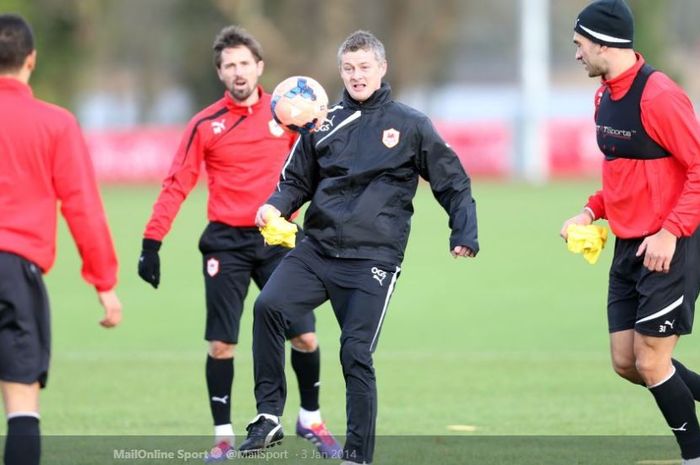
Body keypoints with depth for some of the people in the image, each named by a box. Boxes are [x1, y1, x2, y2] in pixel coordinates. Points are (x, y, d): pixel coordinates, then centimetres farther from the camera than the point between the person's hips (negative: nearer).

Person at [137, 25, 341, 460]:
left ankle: (310, 419, 20)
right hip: (226, 243, -1)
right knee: (221, 343, -2)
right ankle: (224, 435, 10)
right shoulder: (205, 124, -2)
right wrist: (151, 242, -8)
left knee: (305, 337, -1)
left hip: (278, 240, 1)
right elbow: (177, 186, -3)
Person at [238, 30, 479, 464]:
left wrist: (465, 234, -2)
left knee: (356, 354, -8)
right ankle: (269, 416, -13)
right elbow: (297, 180, 20)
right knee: (269, 307, -20)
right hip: (316, 249, 3)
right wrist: (276, 205, -1)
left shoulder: (410, 125, 4)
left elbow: (453, 183, 8)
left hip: (373, 260, -3)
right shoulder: (324, 124, 12)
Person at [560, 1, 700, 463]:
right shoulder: (606, 96, 10)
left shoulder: (658, 95, -18)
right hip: (628, 247, 9)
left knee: (650, 362, -6)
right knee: (626, 363, 7)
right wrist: (592, 211, 7)